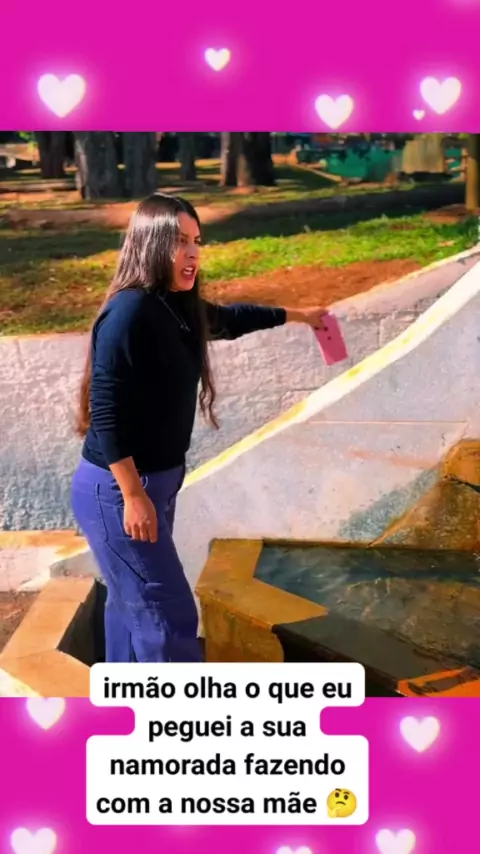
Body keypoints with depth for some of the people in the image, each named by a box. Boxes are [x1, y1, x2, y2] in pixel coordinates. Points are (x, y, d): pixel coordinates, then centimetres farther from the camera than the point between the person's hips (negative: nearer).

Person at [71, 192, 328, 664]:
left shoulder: (178, 306, 5)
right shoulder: (130, 311, -22)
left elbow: (228, 319, 27)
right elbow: (106, 413, -23)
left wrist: (296, 315, 39)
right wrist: (134, 496, -22)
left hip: (153, 481, 9)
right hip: (116, 492, -9)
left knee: (132, 602, 21)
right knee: (168, 613, -2)